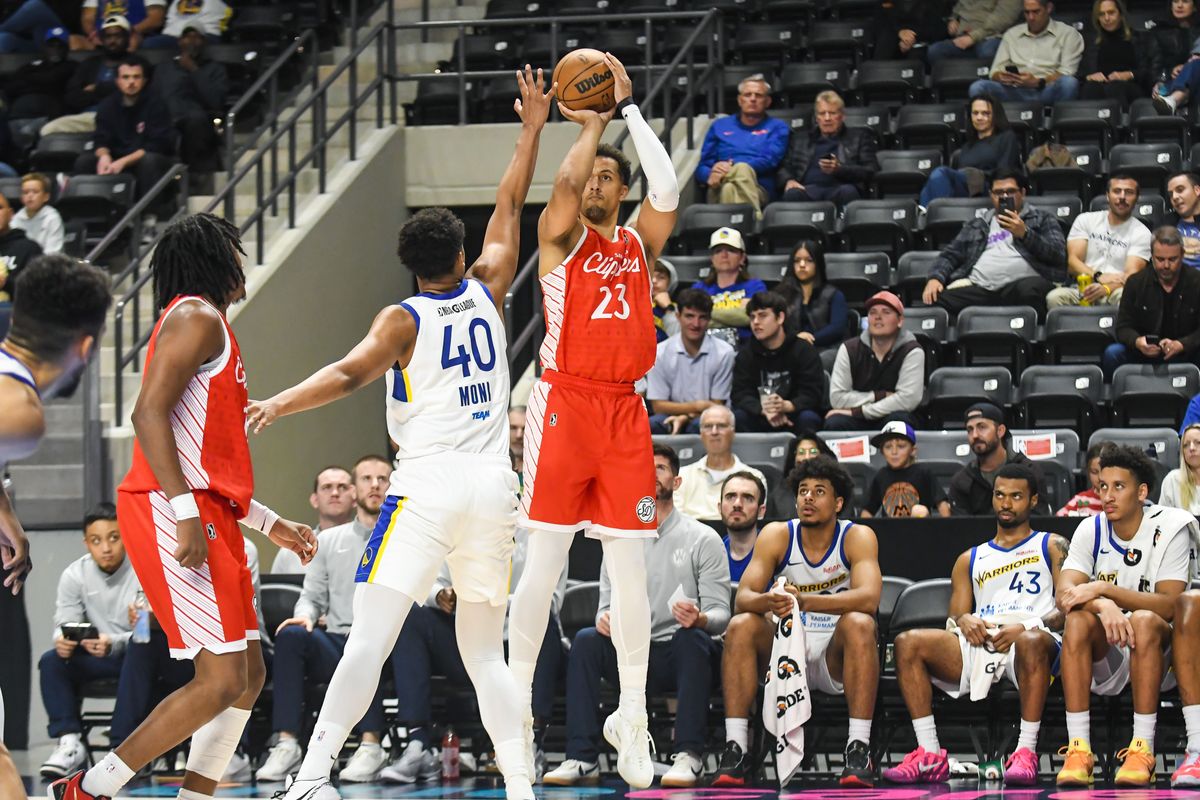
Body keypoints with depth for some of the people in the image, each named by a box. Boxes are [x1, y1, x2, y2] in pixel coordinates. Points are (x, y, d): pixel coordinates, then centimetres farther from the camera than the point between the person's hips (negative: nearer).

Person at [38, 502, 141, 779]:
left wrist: (114, 643, -38)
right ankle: (70, 742, -27)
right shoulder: (74, 575, -3)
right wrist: (62, 639, -29)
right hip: (98, 657, 4)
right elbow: (65, 624, -2)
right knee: (51, 660, -20)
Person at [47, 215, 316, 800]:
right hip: (172, 512, -11)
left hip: (208, 517, 11)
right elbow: (148, 413, -19)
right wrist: (185, 511, -26)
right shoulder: (196, 316, -6)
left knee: (248, 676, 10)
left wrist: (271, 524, 29)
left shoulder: (208, 325, 25)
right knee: (221, 681, -13)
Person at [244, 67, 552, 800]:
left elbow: (352, 372, -16)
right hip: (494, 489, 4)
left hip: (428, 485, -4)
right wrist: (533, 126, 32)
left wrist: (277, 405, -24)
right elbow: (510, 209, 24)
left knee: (369, 640, -12)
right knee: (486, 653, 13)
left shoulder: (404, 319, 1)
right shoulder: (487, 293, 12)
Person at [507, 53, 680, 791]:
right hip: (565, 404, -3)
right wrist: (593, 123, -3)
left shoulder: (640, 244, 12)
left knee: (631, 569, 1)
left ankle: (632, 717, 6)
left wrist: (629, 108, -4)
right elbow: (565, 182, -16)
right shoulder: (561, 236, 4)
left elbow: (667, 190, -6)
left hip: (625, 411, 3)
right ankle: (517, 704, 6)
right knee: (544, 564, -2)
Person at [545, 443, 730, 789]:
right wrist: (605, 618, -16)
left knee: (692, 639, -36)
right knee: (586, 641, -24)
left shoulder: (703, 539, 1)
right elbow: (609, 603, 10)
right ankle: (581, 758, -27)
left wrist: (699, 618, -30)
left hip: (681, 656, -3)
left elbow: (720, 613, -5)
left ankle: (688, 756, -35)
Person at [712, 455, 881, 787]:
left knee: (859, 624, -32)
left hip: (835, 658, -2)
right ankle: (735, 749, -28)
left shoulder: (857, 537, -9)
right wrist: (769, 602, -38)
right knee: (741, 627, -24)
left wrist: (804, 601, -41)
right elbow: (742, 599, -12)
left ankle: (859, 749, -35)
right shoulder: (776, 535, -2)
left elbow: (868, 598, -27)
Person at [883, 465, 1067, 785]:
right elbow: (954, 617, 22)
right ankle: (929, 755, -26)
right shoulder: (970, 560, 29)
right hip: (981, 643, 4)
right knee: (908, 643, -21)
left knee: (1032, 641, -43)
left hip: (1034, 638, -4)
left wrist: (1026, 626, -15)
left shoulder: (1051, 547, 17)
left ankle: (1026, 753, -38)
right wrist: (963, 621, -4)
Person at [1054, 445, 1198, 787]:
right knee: (1078, 620, -28)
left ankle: (1142, 750, -33)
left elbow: (1168, 605, -19)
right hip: (1105, 659, 3)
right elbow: (1064, 592, -13)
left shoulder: (1170, 528, -9)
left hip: (1160, 652, -3)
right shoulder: (1091, 530, 0)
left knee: (1144, 622, -35)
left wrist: (1104, 589, -27)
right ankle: (1078, 748, -32)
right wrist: (1103, 605, -35)